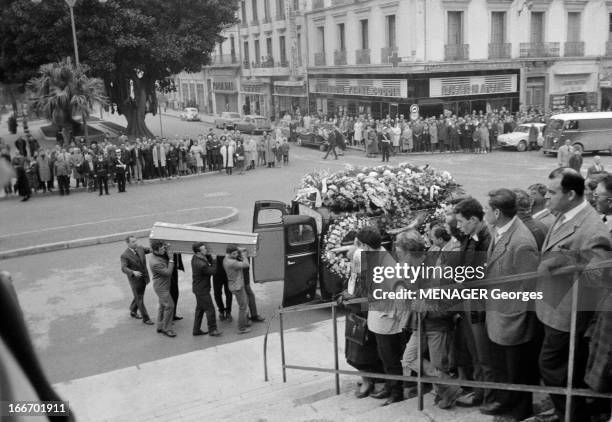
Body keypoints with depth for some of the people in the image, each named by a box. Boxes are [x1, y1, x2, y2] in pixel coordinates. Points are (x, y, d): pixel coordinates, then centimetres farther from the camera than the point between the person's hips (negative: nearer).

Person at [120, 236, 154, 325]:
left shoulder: (139, 248, -2)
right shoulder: (125, 255, -18)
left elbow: (149, 250, 4)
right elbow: (124, 268, -27)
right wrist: (133, 272, -45)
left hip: (144, 278, 6)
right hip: (135, 280, -6)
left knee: (138, 297, 23)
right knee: (140, 300, 3)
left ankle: (133, 311, 45)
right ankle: (145, 318, 13)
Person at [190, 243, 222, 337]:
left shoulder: (195, 258, -2)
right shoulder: (201, 264, -30)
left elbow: (207, 258, 9)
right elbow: (212, 271, -15)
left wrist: (211, 258, -10)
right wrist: (214, 261, -8)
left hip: (198, 289, 10)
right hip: (202, 290, -10)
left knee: (200, 309, 18)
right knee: (210, 309, 2)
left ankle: (196, 330, 26)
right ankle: (212, 330, 13)